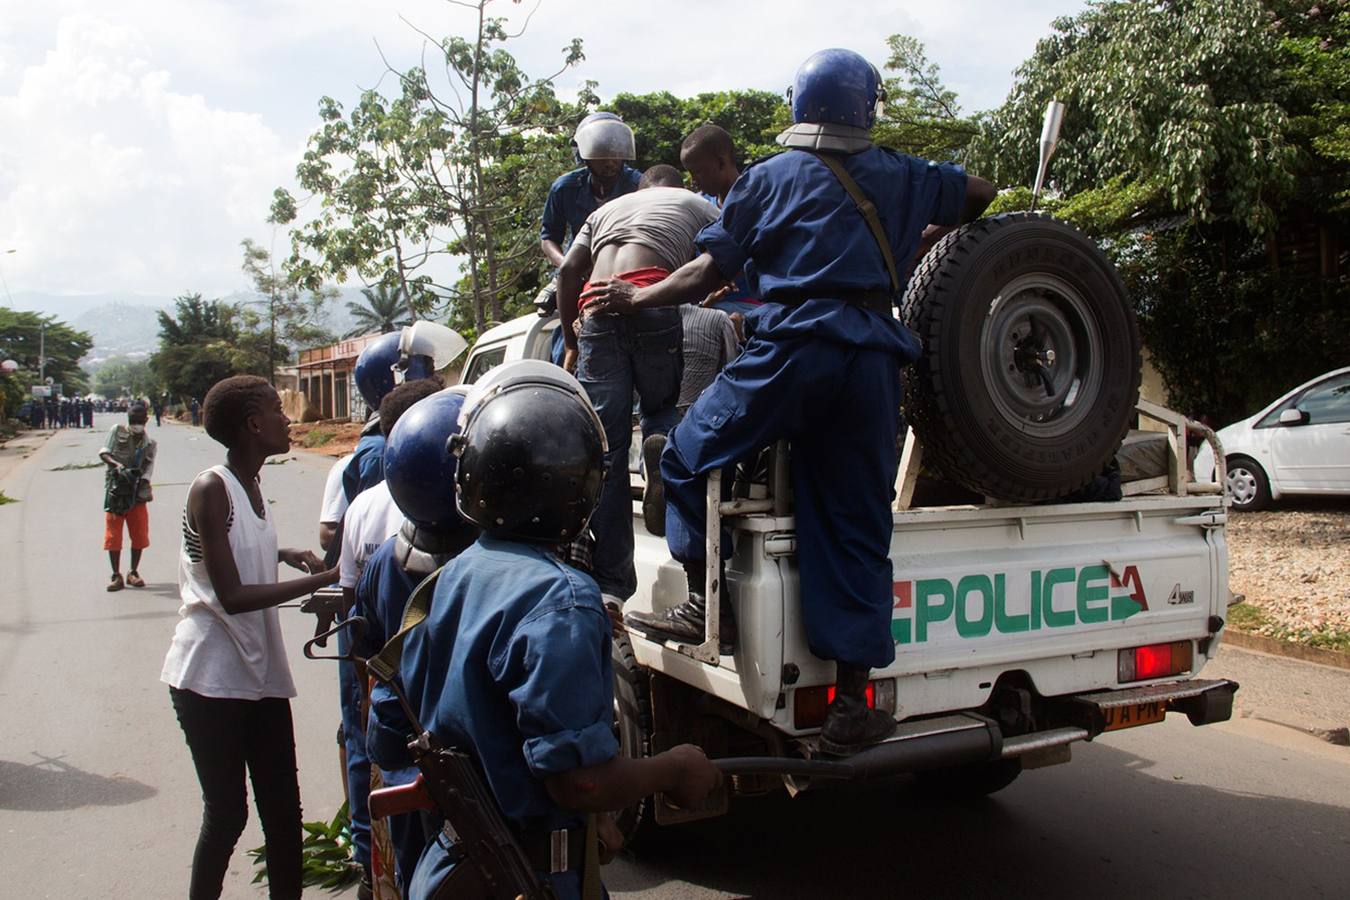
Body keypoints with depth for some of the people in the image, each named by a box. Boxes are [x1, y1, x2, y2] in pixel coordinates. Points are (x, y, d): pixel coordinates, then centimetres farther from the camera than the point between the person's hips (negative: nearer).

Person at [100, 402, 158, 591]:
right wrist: (116, 465, -20)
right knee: (113, 535, 0)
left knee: (139, 535, 3)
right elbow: (103, 452, -2)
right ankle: (116, 576, 8)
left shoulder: (149, 444, 4)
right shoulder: (116, 431, 4)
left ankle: (133, 573, 18)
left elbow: (147, 471, -3)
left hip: (136, 493, 1)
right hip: (114, 491, -1)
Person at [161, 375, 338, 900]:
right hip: (211, 677, -8)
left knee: (282, 809, 10)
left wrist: (284, 555, 10)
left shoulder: (251, 487, 11)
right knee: (227, 813, 0)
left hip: (261, 672, 8)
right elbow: (232, 596, -21)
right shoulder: (211, 489, -14)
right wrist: (321, 580, -24)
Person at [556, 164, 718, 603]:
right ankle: (661, 437, -16)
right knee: (664, 403, 21)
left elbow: (568, 272, 20)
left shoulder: (607, 209, 34)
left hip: (597, 310, 3)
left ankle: (611, 578, 4)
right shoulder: (699, 205, 27)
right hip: (656, 303, -2)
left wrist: (571, 343, 24)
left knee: (604, 448, 4)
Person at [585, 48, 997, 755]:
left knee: (689, 452, 13)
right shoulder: (898, 176, 21)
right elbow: (978, 193, 34)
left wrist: (635, 299, 18)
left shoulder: (769, 177, 13)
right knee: (855, 526, 3)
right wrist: (921, 240, 45)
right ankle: (852, 703, 5)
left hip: (795, 345, -3)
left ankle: (701, 603, 9)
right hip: (874, 356, 4)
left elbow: (709, 271, 7)